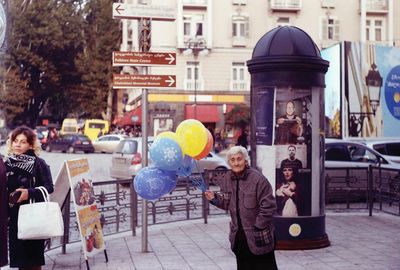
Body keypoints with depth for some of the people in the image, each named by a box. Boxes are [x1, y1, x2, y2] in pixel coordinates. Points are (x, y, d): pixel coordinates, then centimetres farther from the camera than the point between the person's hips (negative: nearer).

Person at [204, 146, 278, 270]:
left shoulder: (258, 178, -17)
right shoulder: (228, 177, 3)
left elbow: (269, 206, -16)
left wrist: (258, 226, -14)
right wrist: (215, 198, -6)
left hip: (258, 237, -6)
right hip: (238, 236, 6)